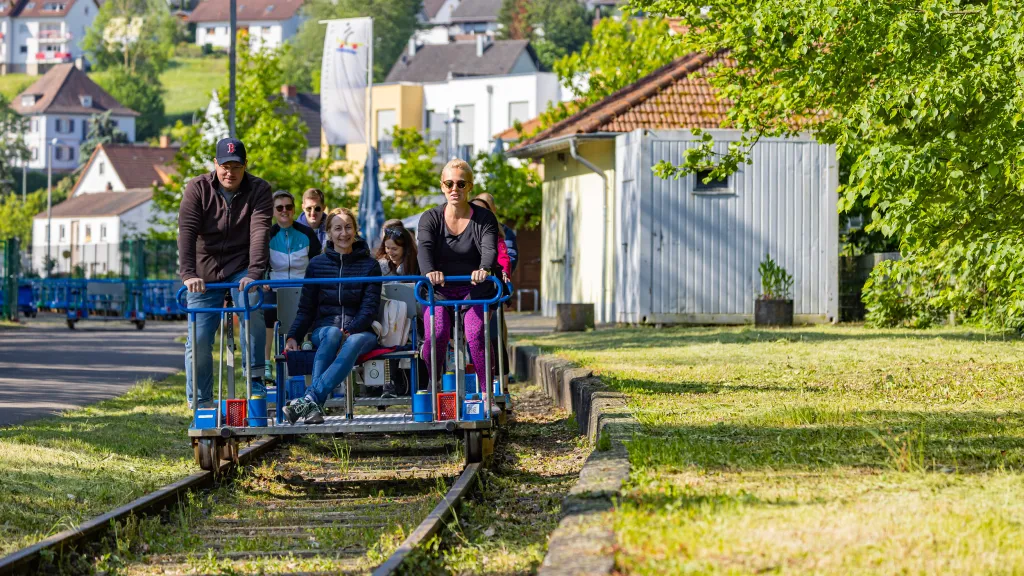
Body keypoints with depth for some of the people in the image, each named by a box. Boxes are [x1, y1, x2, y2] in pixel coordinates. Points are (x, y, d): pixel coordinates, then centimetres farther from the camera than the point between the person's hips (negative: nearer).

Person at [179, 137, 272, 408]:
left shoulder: (259, 190, -7)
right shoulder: (197, 188, -8)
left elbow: (260, 232, -19)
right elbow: (186, 231, -17)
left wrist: (254, 274, -32)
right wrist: (188, 274, -31)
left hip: (242, 268, -1)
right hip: (205, 273, 1)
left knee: (252, 307, -31)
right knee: (199, 339, -5)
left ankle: (255, 379, -21)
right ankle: (200, 402, 9)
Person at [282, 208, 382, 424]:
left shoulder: (369, 266, 8)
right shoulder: (317, 265, 12)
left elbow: (370, 308, -1)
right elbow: (306, 308, 10)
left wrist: (349, 331, -20)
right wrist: (293, 337, -8)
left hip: (360, 331, -1)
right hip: (324, 327, 1)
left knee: (354, 343, -38)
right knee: (332, 334, -37)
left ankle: (309, 399, -53)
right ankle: (315, 406, -53)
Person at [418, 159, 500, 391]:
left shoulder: (484, 219, -1)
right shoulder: (430, 219, 0)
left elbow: (490, 249, -19)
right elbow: (425, 248, -19)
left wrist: (484, 269, -44)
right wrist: (430, 272, -42)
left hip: (474, 291, -1)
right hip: (439, 292, 1)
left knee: (476, 335, -24)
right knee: (436, 335, -23)